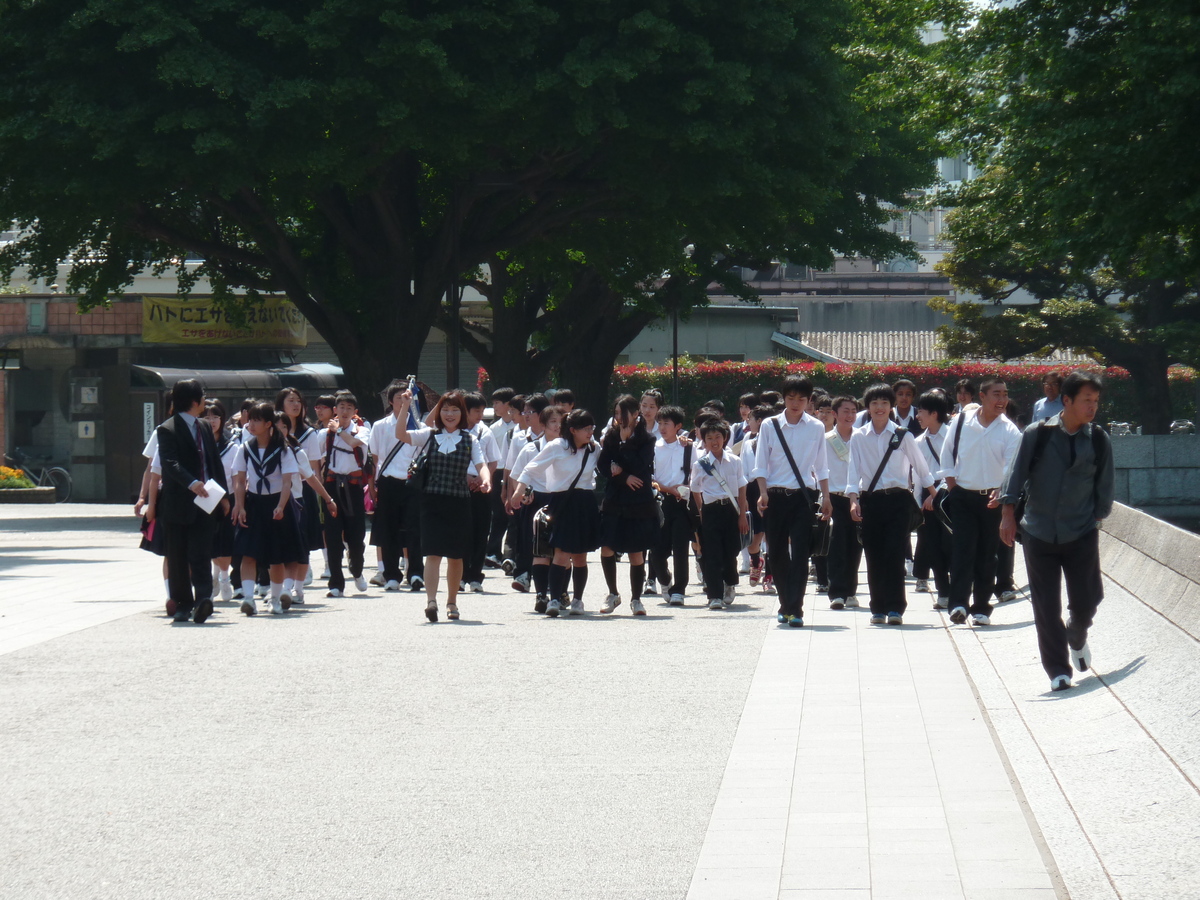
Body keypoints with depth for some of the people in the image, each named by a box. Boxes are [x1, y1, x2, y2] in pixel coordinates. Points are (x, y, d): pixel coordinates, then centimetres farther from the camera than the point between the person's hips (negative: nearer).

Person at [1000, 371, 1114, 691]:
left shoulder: (1099, 441, 1)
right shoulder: (1038, 435, -5)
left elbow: (1104, 486, 10)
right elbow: (1016, 473, -4)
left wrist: (1097, 517, 7)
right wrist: (1008, 513, -10)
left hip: (1082, 535, 1)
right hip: (1039, 533, -1)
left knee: (1086, 601, 3)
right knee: (1046, 607, -2)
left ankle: (1077, 639, 37)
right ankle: (1058, 670, 6)